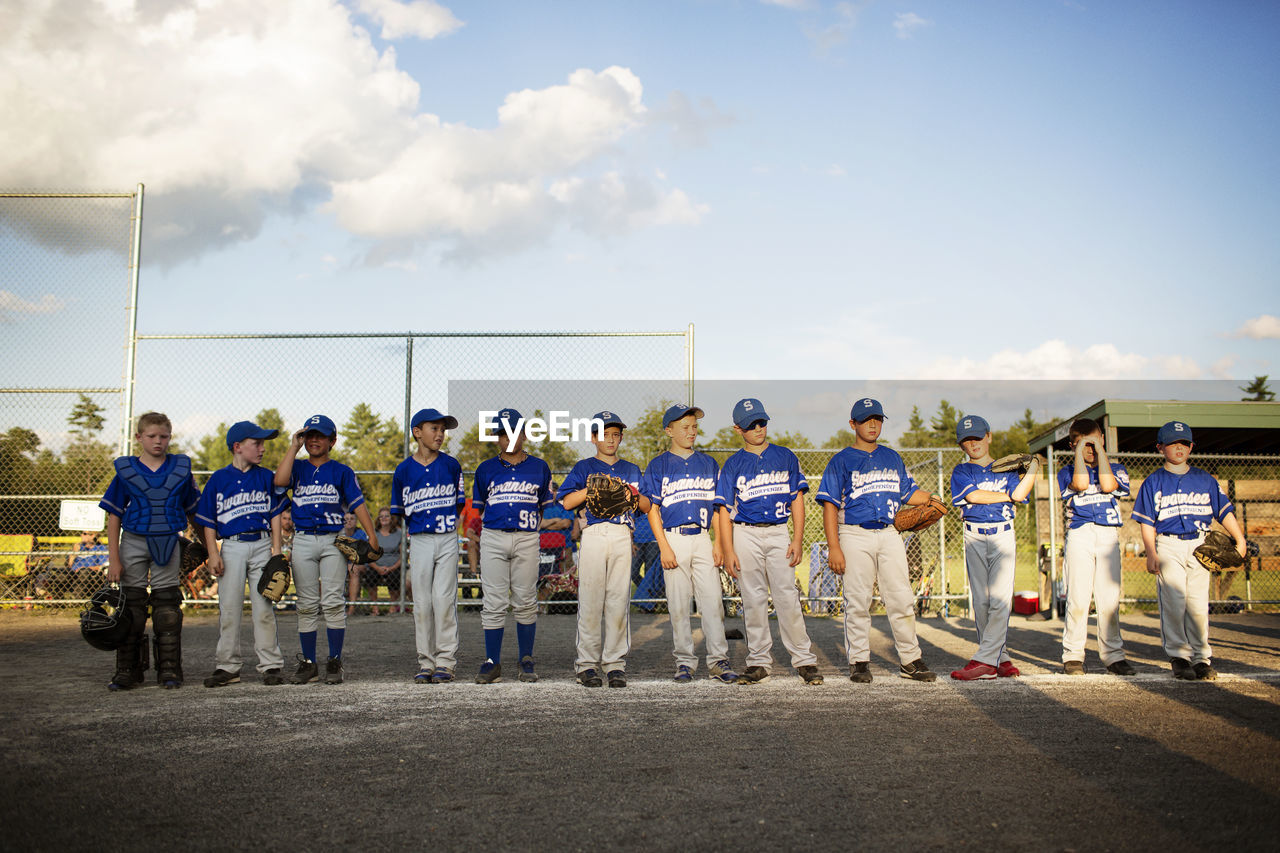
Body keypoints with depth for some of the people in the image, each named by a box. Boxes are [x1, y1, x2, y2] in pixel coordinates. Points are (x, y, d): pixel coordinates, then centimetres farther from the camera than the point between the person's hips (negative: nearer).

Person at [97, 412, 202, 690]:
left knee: (167, 606, 4)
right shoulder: (126, 471, 0)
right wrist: (113, 559, -5)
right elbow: (114, 516, 0)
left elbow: (192, 511, 11)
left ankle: (169, 670, 11)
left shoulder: (181, 469, 3)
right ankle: (127, 671, 12)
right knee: (131, 606, 4)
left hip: (168, 544, 0)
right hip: (133, 542, 0)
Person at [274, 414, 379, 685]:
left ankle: (335, 662, 1)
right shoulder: (298, 469, 12)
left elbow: (357, 503, 3)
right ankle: (308, 663, 11)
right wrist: (294, 447, -5)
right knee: (306, 604, 4)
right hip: (303, 540, 2)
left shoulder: (342, 472, 9)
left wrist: (371, 535, -8)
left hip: (334, 541, -2)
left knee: (333, 602, -6)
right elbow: (280, 480, -10)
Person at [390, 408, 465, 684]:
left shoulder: (451, 465, 4)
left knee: (444, 600, -5)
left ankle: (446, 661, 3)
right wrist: (415, 527, 6)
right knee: (422, 603, 3)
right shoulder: (404, 470, 4)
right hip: (419, 541, 1)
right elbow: (400, 511, 12)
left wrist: (447, 524, 4)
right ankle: (426, 663, 11)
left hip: (447, 539, -1)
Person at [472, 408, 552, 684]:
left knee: (525, 603, 3)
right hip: (493, 539, 0)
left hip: (526, 539, 0)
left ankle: (526, 662, 12)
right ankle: (492, 663, 4)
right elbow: (478, 507, 16)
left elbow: (546, 507, 15)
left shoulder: (539, 468, 11)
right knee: (494, 603, -2)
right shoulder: (486, 469, 11)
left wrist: (530, 526, 3)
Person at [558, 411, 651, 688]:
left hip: (622, 536, 2)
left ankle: (615, 662, 3)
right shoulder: (584, 467, 12)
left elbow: (647, 507, 13)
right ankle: (588, 663, 1)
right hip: (593, 535, -2)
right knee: (590, 600, -5)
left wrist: (633, 494, -5)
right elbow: (567, 502, 0)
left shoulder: (631, 469, 21)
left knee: (619, 600, -1)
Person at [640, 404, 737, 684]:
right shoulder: (658, 465, 5)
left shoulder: (708, 463, 14)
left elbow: (717, 506, 14)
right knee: (678, 605, 1)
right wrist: (664, 547, -9)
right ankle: (685, 662, 9)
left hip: (703, 538, 2)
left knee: (713, 600, -4)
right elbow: (653, 510, 0)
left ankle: (718, 660, 1)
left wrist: (719, 543, 4)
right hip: (673, 538, -2)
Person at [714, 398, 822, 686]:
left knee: (787, 597, -5)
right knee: (753, 600, 2)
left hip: (779, 533, 0)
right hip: (745, 535, 0)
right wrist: (728, 551, -6)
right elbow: (724, 510, 4)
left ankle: (805, 660, 3)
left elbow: (797, 499, 8)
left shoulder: (785, 457, 10)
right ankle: (759, 662, 10)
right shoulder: (733, 464, 8)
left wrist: (798, 539, -3)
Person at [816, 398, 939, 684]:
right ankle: (859, 662, 7)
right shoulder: (841, 461, 2)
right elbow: (830, 505, -3)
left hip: (889, 534, 4)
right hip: (855, 535, -4)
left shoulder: (892, 457, 17)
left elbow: (908, 492, 23)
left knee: (902, 600, 1)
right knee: (858, 602, -2)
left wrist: (931, 498, 1)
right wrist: (834, 548, -11)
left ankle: (910, 660, 9)